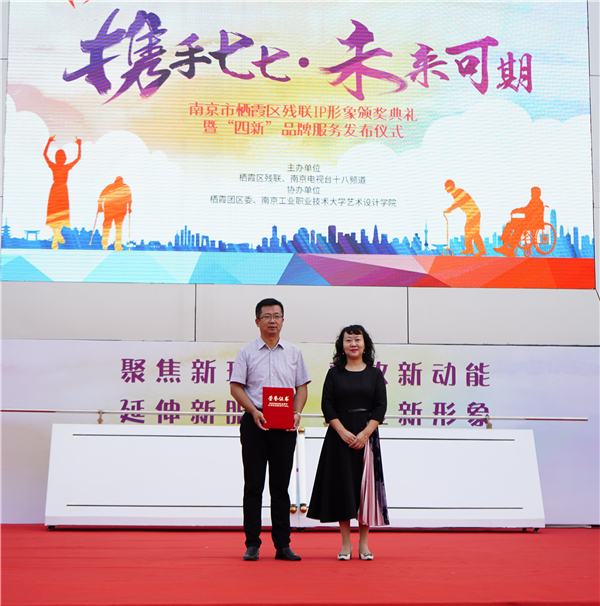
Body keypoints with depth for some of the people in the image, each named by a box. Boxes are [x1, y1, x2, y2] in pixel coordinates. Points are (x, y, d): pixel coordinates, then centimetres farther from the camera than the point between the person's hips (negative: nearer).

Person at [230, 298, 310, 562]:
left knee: (281, 486, 5)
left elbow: (302, 387, 12)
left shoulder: (294, 352, 12)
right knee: (253, 484, 1)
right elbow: (236, 386, 0)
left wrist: (297, 413, -6)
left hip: (285, 425, 2)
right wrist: (254, 411, -14)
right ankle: (252, 544, 6)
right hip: (254, 422, -2)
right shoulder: (246, 352, 5)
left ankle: (282, 545, 9)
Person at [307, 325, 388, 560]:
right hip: (339, 437, 0)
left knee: (365, 486, 0)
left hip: (367, 437, 0)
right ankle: (346, 544, 8)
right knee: (342, 485, 0)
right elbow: (327, 405, -1)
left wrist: (365, 433, -12)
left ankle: (363, 543, 9)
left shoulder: (375, 374, 7)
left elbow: (381, 406, 0)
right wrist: (343, 432, -13)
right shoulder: (334, 373, 6)